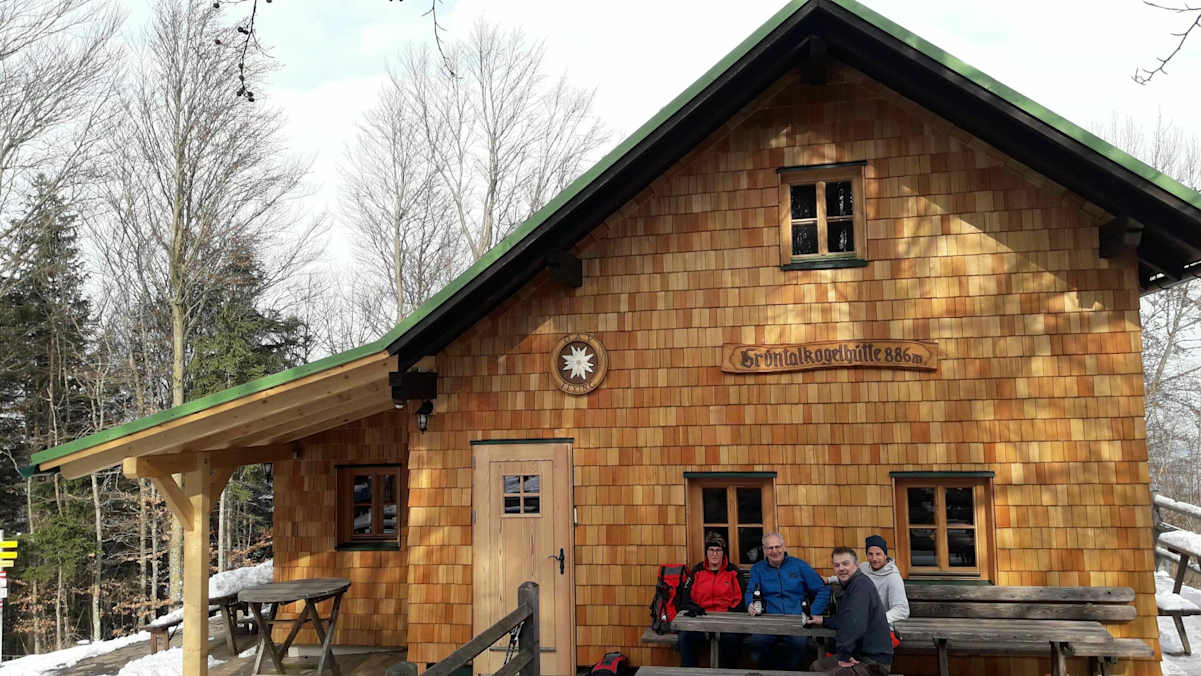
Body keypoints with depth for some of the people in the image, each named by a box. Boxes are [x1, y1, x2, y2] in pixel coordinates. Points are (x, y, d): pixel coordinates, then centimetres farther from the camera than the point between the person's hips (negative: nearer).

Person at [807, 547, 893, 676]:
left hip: (874, 660, -11)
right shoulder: (850, 585, 14)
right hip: (858, 653, 11)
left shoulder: (861, 584, -20)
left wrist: (844, 655, -26)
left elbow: (854, 623, -32)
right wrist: (823, 621, 27)